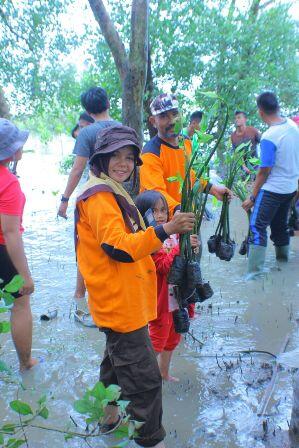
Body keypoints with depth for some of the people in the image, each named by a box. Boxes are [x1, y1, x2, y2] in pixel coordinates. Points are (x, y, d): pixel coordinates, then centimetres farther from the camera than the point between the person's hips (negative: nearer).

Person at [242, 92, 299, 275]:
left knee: (257, 226, -6)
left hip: (272, 190, -8)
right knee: (280, 223, 21)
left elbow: (264, 171, -19)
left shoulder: (269, 137, -22)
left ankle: (254, 270, -11)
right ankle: (283, 255, 37)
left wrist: (252, 197, -11)